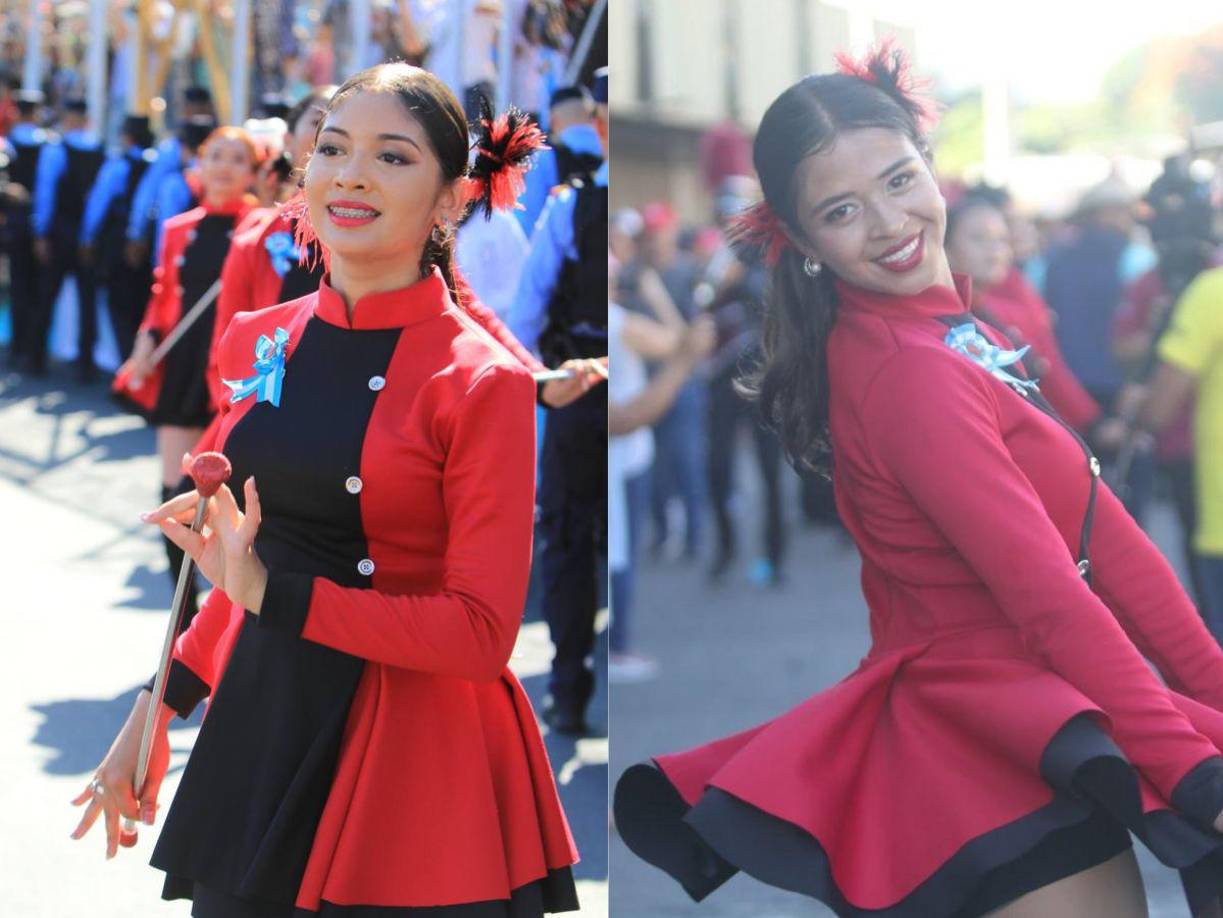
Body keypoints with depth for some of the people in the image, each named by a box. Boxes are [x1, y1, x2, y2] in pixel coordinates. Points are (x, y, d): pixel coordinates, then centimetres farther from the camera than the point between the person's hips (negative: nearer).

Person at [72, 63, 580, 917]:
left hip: (415, 757, -5)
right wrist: (159, 710, 16)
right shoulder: (259, 342, 6)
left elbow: (479, 632, -16)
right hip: (260, 726, 5)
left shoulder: (482, 381, -12)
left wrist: (269, 592, -17)